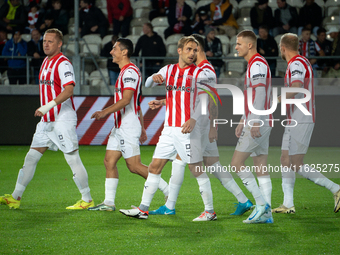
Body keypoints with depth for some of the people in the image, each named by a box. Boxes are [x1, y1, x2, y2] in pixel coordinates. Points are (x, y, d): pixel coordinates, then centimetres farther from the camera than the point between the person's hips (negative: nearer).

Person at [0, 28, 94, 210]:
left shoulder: (63, 63, -13)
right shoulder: (46, 62, 16)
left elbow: (69, 89, -25)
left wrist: (49, 106, -33)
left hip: (63, 119, -9)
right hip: (47, 120, 9)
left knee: (73, 159, -6)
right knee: (31, 157, 7)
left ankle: (87, 200, 3)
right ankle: (15, 198, 11)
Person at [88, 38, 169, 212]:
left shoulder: (130, 71, -14)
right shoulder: (125, 71, 18)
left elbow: (126, 100, -24)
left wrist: (105, 112, -28)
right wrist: (141, 127, 26)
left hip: (128, 128, -10)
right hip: (120, 127, 10)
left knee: (134, 166, -8)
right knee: (109, 162, 6)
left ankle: (168, 192, -1)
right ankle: (109, 202, 6)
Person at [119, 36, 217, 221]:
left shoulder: (199, 73, -2)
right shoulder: (168, 70, 13)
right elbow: (147, 84, 9)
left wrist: (193, 119, -21)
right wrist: (154, 78, -15)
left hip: (187, 129, -5)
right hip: (169, 128, 5)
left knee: (196, 169, -4)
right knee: (154, 167, 4)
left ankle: (210, 211, 3)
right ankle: (143, 209, 9)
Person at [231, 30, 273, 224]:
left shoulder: (257, 64, -12)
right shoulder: (255, 64, 20)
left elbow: (260, 94, -21)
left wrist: (255, 122, -27)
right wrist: (243, 122, 28)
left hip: (258, 124, -10)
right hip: (262, 124, 10)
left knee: (237, 163, -8)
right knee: (261, 169, 6)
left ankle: (261, 204, -10)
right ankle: (266, 213, 4)